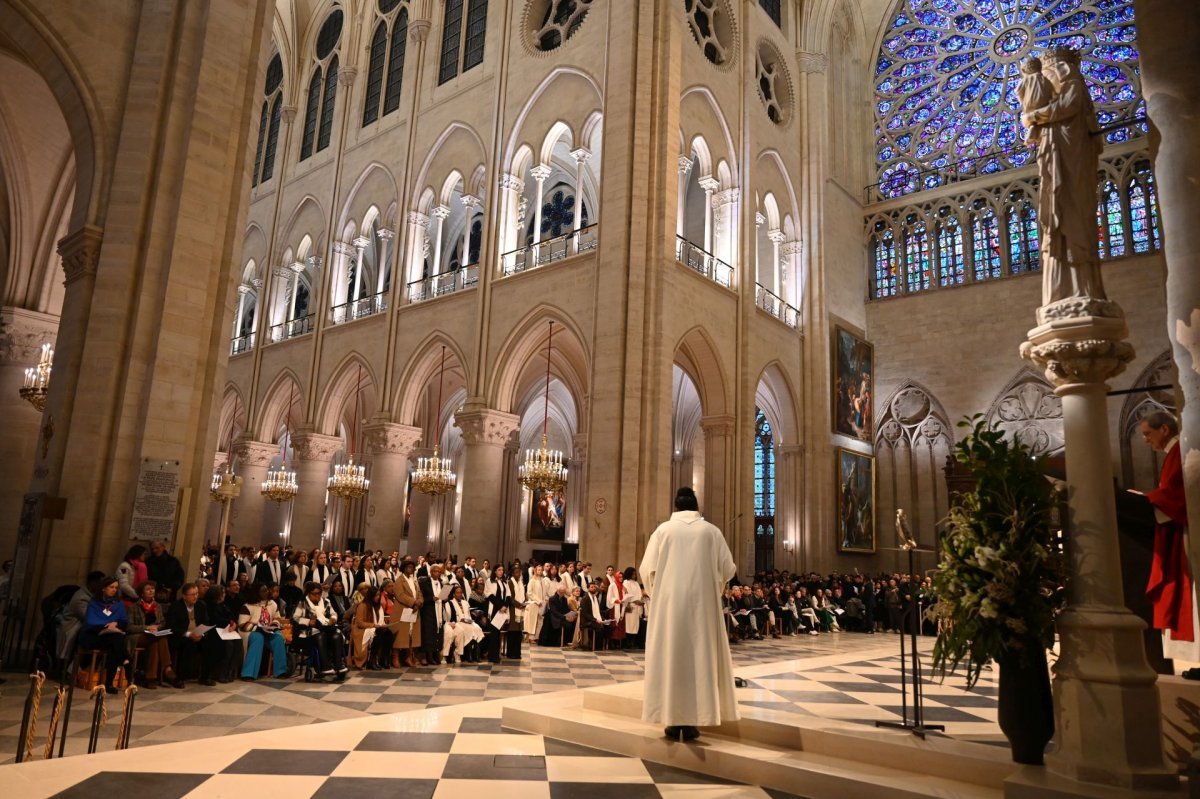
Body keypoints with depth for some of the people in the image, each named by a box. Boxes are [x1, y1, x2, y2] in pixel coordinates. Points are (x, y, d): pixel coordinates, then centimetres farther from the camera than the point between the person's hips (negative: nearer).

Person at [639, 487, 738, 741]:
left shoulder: (663, 530, 1)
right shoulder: (711, 531, 3)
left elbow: (647, 570, -2)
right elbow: (728, 568, 3)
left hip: (669, 602, 0)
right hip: (702, 603, 1)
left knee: (670, 655, 4)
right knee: (700, 656, 6)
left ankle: (673, 720, 6)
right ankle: (692, 721, 6)